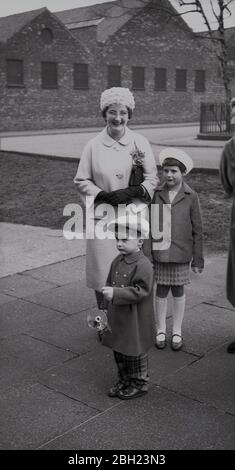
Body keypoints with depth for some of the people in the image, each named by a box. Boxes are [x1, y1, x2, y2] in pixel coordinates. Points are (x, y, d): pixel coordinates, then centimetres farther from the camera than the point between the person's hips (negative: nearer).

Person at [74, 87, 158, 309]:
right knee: (103, 271, 0)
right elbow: (81, 181, 5)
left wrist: (132, 192, -13)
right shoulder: (94, 145, 0)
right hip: (104, 216, 0)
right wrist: (104, 195, -11)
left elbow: (152, 178, 4)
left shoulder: (140, 142, 2)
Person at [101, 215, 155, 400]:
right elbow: (110, 283, 16)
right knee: (119, 350, 18)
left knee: (135, 353, 8)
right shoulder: (117, 262, 4)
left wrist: (115, 293, -31)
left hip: (135, 321, -8)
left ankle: (140, 384, 27)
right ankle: (124, 380, 36)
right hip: (117, 318, 8)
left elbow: (140, 291, -27)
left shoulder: (143, 265, -21)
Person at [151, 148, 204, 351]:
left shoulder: (191, 197, -4)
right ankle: (161, 330, 27)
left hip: (180, 254, -1)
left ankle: (177, 332, 27)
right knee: (161, 290, 10)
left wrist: (198, 258, -1)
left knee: (178, 291, 11)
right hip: (159, 253, 1)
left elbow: (197, 229, -1)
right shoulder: (156, 194, 1)